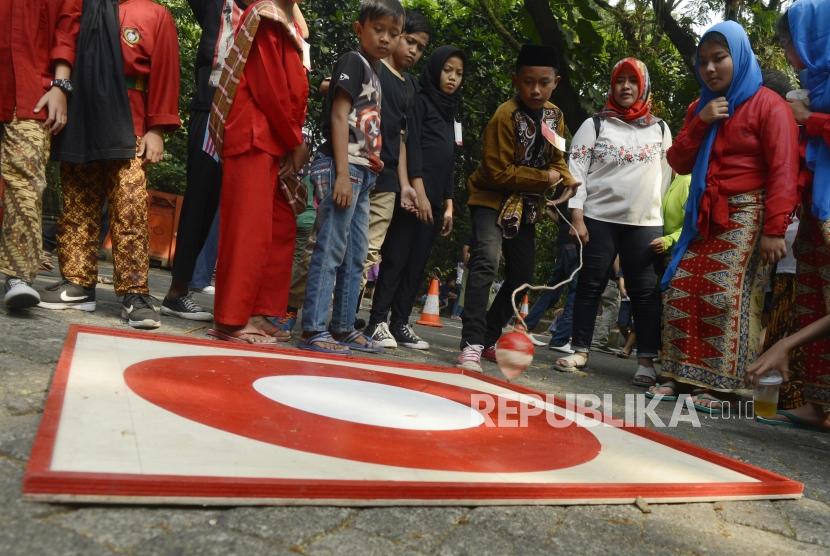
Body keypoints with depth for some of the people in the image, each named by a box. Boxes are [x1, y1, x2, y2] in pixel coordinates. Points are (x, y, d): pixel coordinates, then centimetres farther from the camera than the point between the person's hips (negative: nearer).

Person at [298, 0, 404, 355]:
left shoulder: (374, 73, 21)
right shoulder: (353, 62, -4)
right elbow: (339, 117, -13)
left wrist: (373, 161, 11)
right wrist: (342, 174, -19)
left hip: (362, 172, 9)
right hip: (343, 168, -9)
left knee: (356, 255, 11)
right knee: (330, 251, -9)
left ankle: (343, 328, 19)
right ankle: (313, 330, -5)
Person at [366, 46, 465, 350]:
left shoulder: (448, 112, 23)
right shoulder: (420, 101, 2)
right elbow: (411, 146, -10)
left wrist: (448, 204, 14)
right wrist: (418, 190, -19)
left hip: (435, 200, 7)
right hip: (414, 194, -7)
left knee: (417, 263, 5)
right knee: (396, 258, -8)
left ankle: (400, 323, 8)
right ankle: (378, 321, -4)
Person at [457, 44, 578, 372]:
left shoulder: (555, 115, 1)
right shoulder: (505, 116, -20)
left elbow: (556, 157, 12)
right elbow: (499, 173, -22)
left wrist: (567, 178, -10)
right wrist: (545, 179, -18)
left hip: (526, 206, 7)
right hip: (492, 199, -7)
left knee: (522, 277, 10)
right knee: (486, 262, -28)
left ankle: (488, 339, 24)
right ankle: (471, 345, -27)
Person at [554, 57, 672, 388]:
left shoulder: (660, 129, 14)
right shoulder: (594, 125, 6)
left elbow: (666, 175, 15)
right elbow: (576, 172, -1)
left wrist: (663, 218, 9)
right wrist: (577, 217, -9)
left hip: (646, 223, 2)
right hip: (598, 219, -1)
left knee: (645, 291, -2)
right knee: (590, 285, 2)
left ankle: (647, 360, 0)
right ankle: (580, 351, 11)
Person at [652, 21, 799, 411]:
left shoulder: (767, 104, -3)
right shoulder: (701, 107, 18)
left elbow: (783, 170, -12)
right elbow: (679, 164, 10)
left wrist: (774, 229, -21)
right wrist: (700, 122, -6)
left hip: (746, 216, -6)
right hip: (703, 217, 7)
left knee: (727, 298, -13)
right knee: (679, 292, 0)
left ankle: (720, 385, -7)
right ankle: (679, 375, 7)